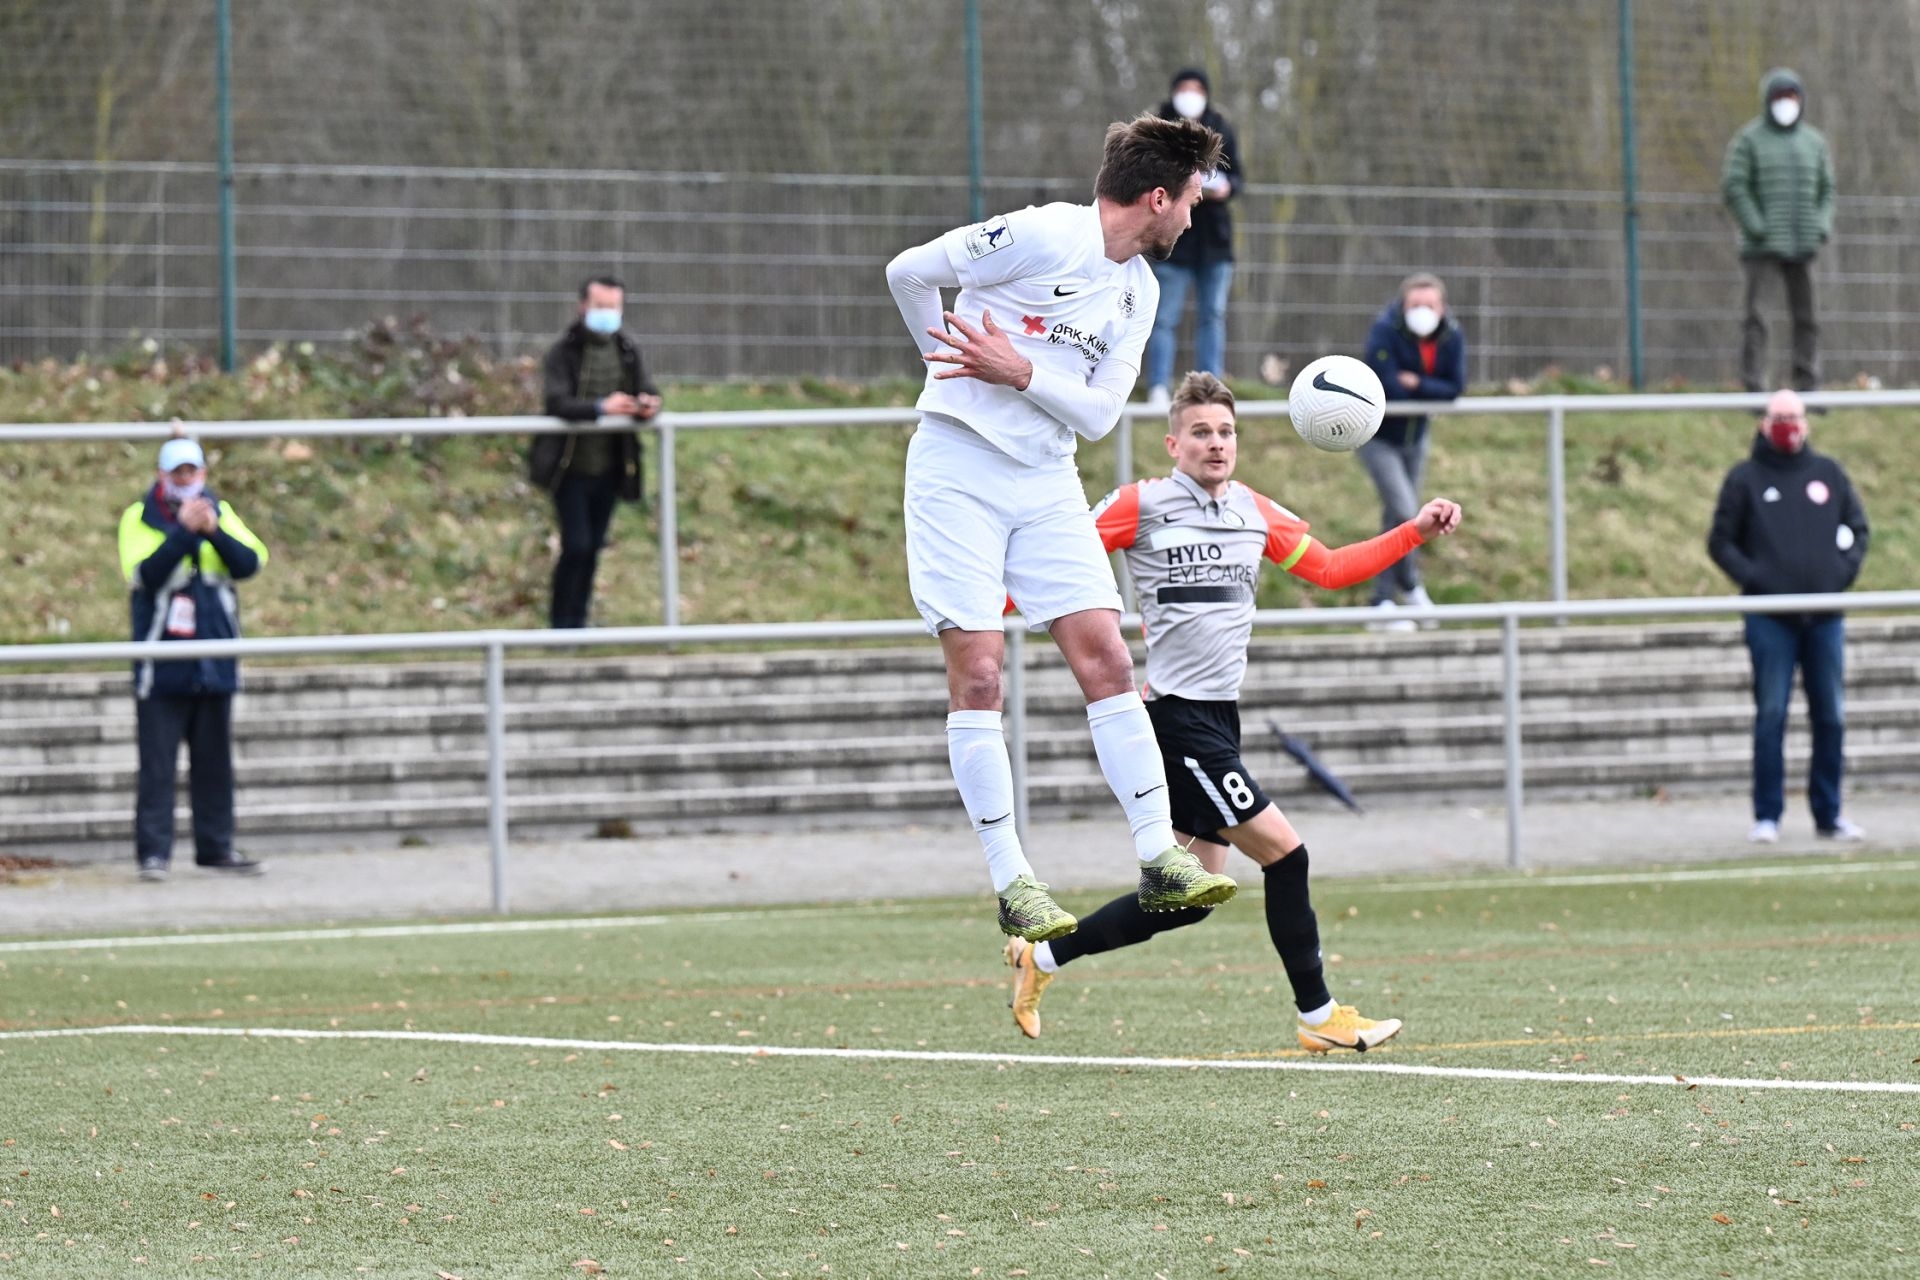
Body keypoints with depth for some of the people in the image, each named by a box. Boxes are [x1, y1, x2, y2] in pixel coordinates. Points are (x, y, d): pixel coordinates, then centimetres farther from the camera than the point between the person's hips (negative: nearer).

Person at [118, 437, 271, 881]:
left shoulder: (220, 512, 7)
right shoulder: (141, 518, -3)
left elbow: (250, 563, -5)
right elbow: (145, 572, -17)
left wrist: (214, 532, -20)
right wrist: (184, 531, -23)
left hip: (215, 662, 4)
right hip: (162, 668, -4)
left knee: (215, 762, 9)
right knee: (157, 764, -5)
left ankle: (216, 847, 16)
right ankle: (154, 852, -3)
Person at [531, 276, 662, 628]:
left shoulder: (628, 351, 7)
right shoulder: (563, 352, -10)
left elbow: (648, 390, 3)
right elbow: (557, 402, -22)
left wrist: (648, 404, -23)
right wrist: (600, 408, -38)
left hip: (609, 467, 5)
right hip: (571, 467, -5)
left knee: (593, 547, 10)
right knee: (576, 546, -10)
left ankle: (578, 621, 22)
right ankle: (561, 625, 2)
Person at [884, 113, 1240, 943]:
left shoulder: (1138, 291, 10)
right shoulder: (1041, 236, -13)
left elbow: (1098, 414, 5)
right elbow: (908, 273, -8)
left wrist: (1021, 374, -12)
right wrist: (955, 367, 7)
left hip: (1048, 485, 7)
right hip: (959, 469, -6)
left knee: (1106, 658, -4)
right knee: (977, 670, -9)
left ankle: (1159, 858, -3)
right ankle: (1010, 882, -5)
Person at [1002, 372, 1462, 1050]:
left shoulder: (1257, 513, 12)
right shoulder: (1141, 506, -6)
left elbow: (1329, 569, 20)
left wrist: (1416, 530, 13)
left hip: (1219, 715, 8)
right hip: (1174, 712, -8)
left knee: (1184, 901, 10)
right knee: (1284, 852, -11)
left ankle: (1041, 957, 24)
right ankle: (1318, 1016, -1)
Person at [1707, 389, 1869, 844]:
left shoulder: (1828, 473, 11)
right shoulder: (1745, 478, 3)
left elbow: (1857, 529, 15)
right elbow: (1721, 542, 3)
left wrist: (1845, 571, -1)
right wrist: (1752, 577, -11)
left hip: (1825, 616, 3)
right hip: (1770, 618, -3)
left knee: (1831, 717, 4)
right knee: (1770, 716, -6)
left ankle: (1829, 814, 12)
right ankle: (1767, 816, -2)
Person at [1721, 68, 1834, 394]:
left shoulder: (1814, 141, 12)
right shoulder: (1749, 140, -1)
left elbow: (1826, 188, 17)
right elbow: (1733, 186, -7)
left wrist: (1822, 225, 0)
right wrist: (1755, 226, -15)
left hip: (1803, 245, 4)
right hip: (1762, 245, -4)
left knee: (1806, 317, 4)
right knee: (1756, 318, -6)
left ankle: (1807, 388, 8)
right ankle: (1754, 388, -5)